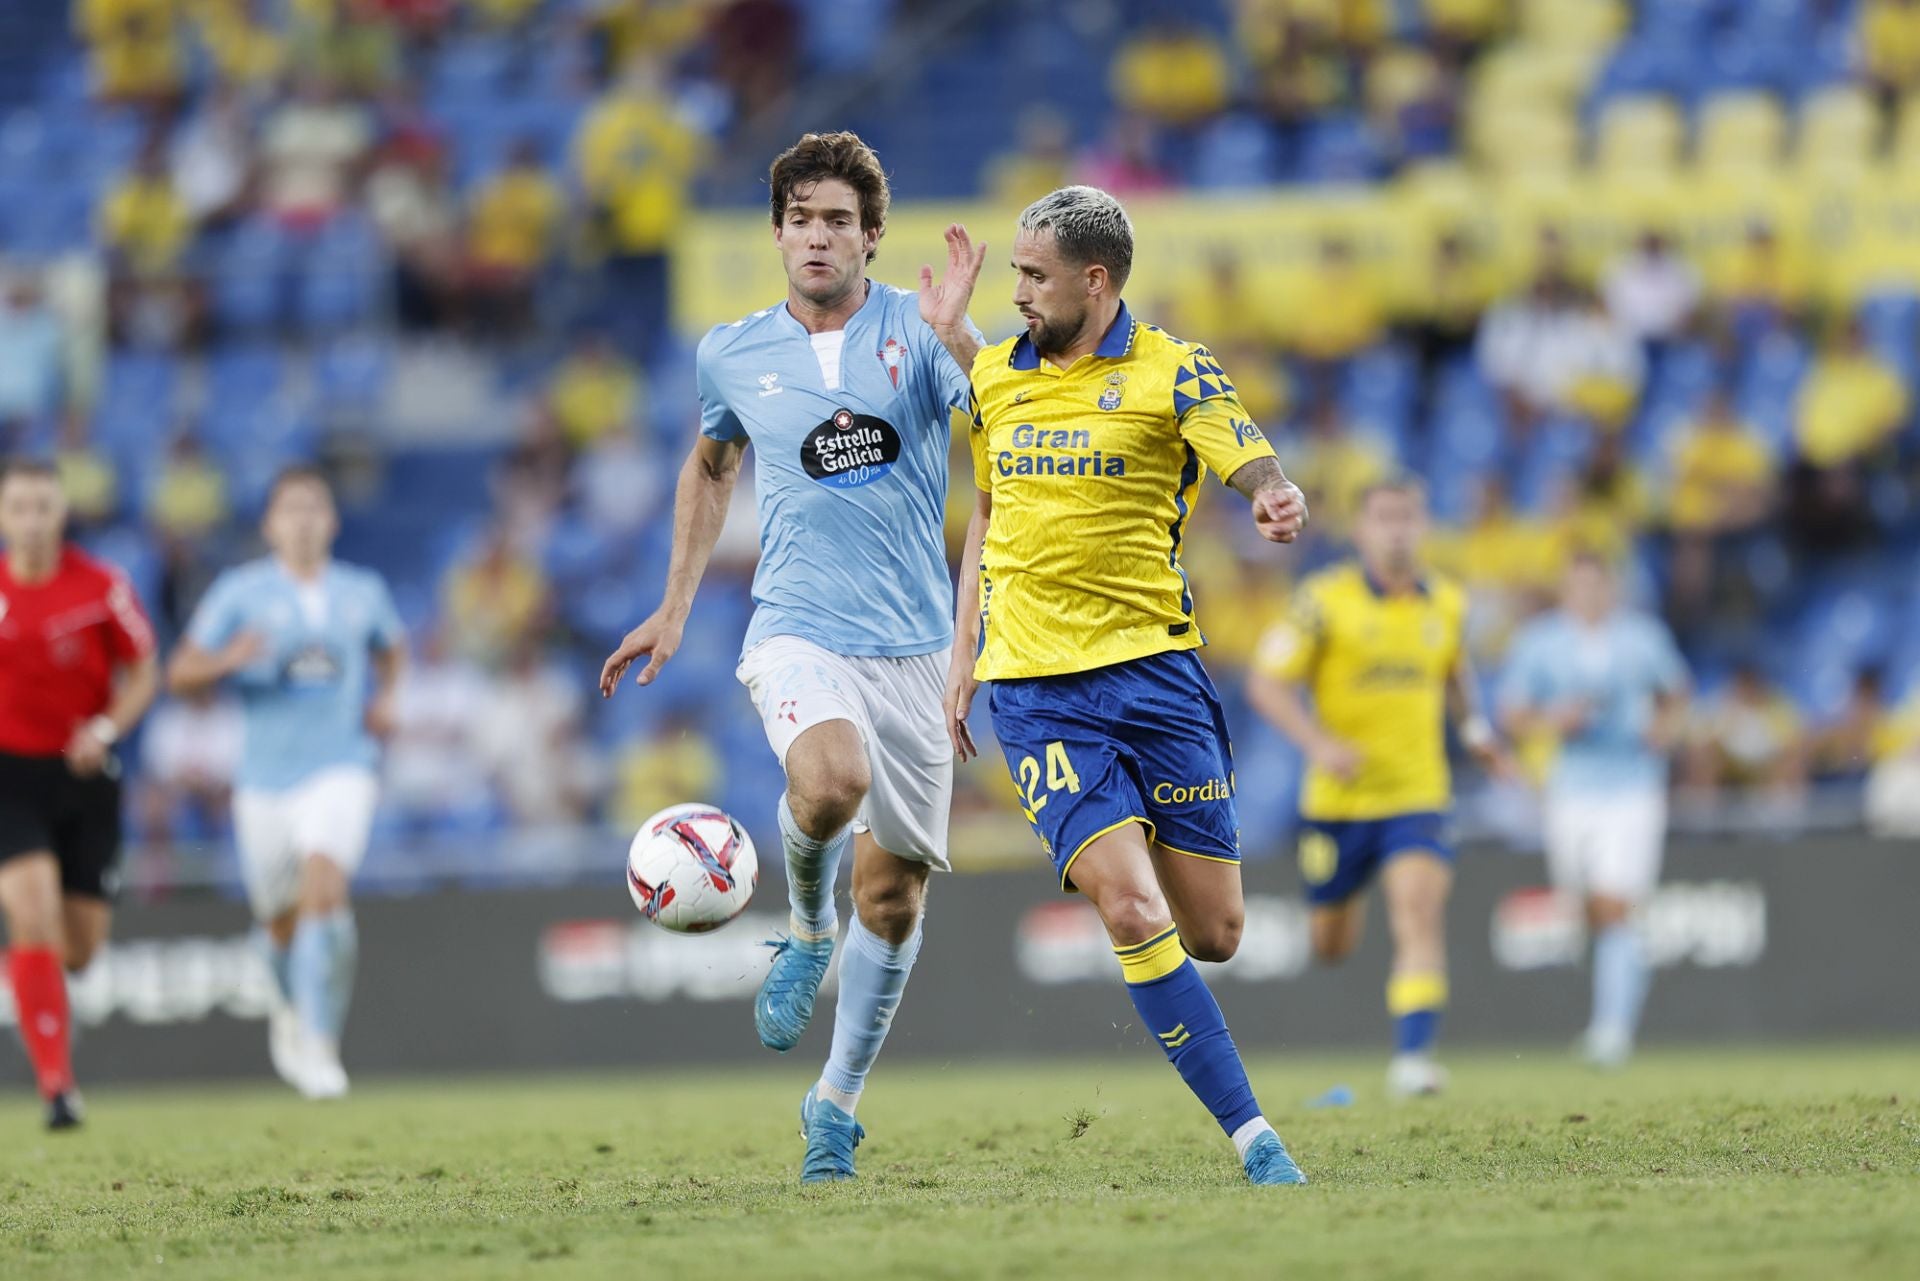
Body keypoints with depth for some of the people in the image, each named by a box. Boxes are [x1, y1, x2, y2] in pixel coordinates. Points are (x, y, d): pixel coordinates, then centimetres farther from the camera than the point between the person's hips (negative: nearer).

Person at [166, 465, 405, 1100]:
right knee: (281, 919, 10)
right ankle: (293, 1006, 43)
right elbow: (180, 673, -1)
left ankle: (318, 1046, -23)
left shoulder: (362, 591, 6)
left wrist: (384, 700, 8)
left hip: (341, 768, -1)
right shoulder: (241, 591, 0)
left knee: (325, 891, -24)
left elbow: (391, 647, 28)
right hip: (267, 778, 1)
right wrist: (228, 660, -22)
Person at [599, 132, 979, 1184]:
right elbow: (711, 464, 24)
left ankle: (838, 1101, 25)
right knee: (830, 780, -34)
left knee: (894, 890, 6)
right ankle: (807, 932, -2)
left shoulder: (915, 333, -2)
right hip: (797, 630, -1)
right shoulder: (732, 355, 5)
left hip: (912, 642, 1)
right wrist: (675, 608, 22)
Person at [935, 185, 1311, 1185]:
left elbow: (1260, 478, -14)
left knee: (1213, 932, 1)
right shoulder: (993, 375, 9)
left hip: (1154, 668, -1)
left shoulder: (1173, 374, -3)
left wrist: (1280, 505, -38)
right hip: (1034, 685, 1)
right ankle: (1252, 1139, -13)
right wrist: (963, 651, 16)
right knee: (1134, 914, -17)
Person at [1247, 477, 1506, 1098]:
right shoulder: (1326, 599, -9)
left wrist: (1474, 725, 7)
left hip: (1416, 796, 1)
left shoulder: (1447, 602, 4)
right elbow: (1266, 683, -8)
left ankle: (1412, 1057, -26)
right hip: (1338, 797, -1)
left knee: (1419, 914, -22)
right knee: (1330, 947, 14)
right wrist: (1318, 743, -23)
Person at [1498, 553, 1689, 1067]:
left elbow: (1675, 693, 20)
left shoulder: (1644, 635, 4)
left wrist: (1668, 725, -1)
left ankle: (1614, 1025, -19)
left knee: (1616, 909, -15)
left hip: (1632, 789, -2)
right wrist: (1551, 721, -15)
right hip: (1572, 790, 2)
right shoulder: (1538, 642, 3)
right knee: (1591, 913, 9)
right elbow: (1512, 716, 5)